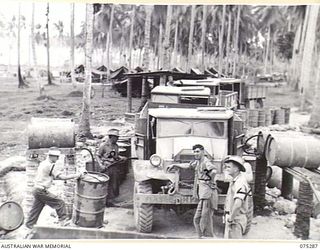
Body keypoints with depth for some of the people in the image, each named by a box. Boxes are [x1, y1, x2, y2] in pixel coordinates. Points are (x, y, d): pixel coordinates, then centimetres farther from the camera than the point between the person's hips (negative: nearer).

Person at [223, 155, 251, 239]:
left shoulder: (240, 182, -21)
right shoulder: (233, 181, 11)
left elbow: (238, 203, -33)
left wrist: (231, 218, -24)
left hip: (236, 220, -10)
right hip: (232, 218, 10)